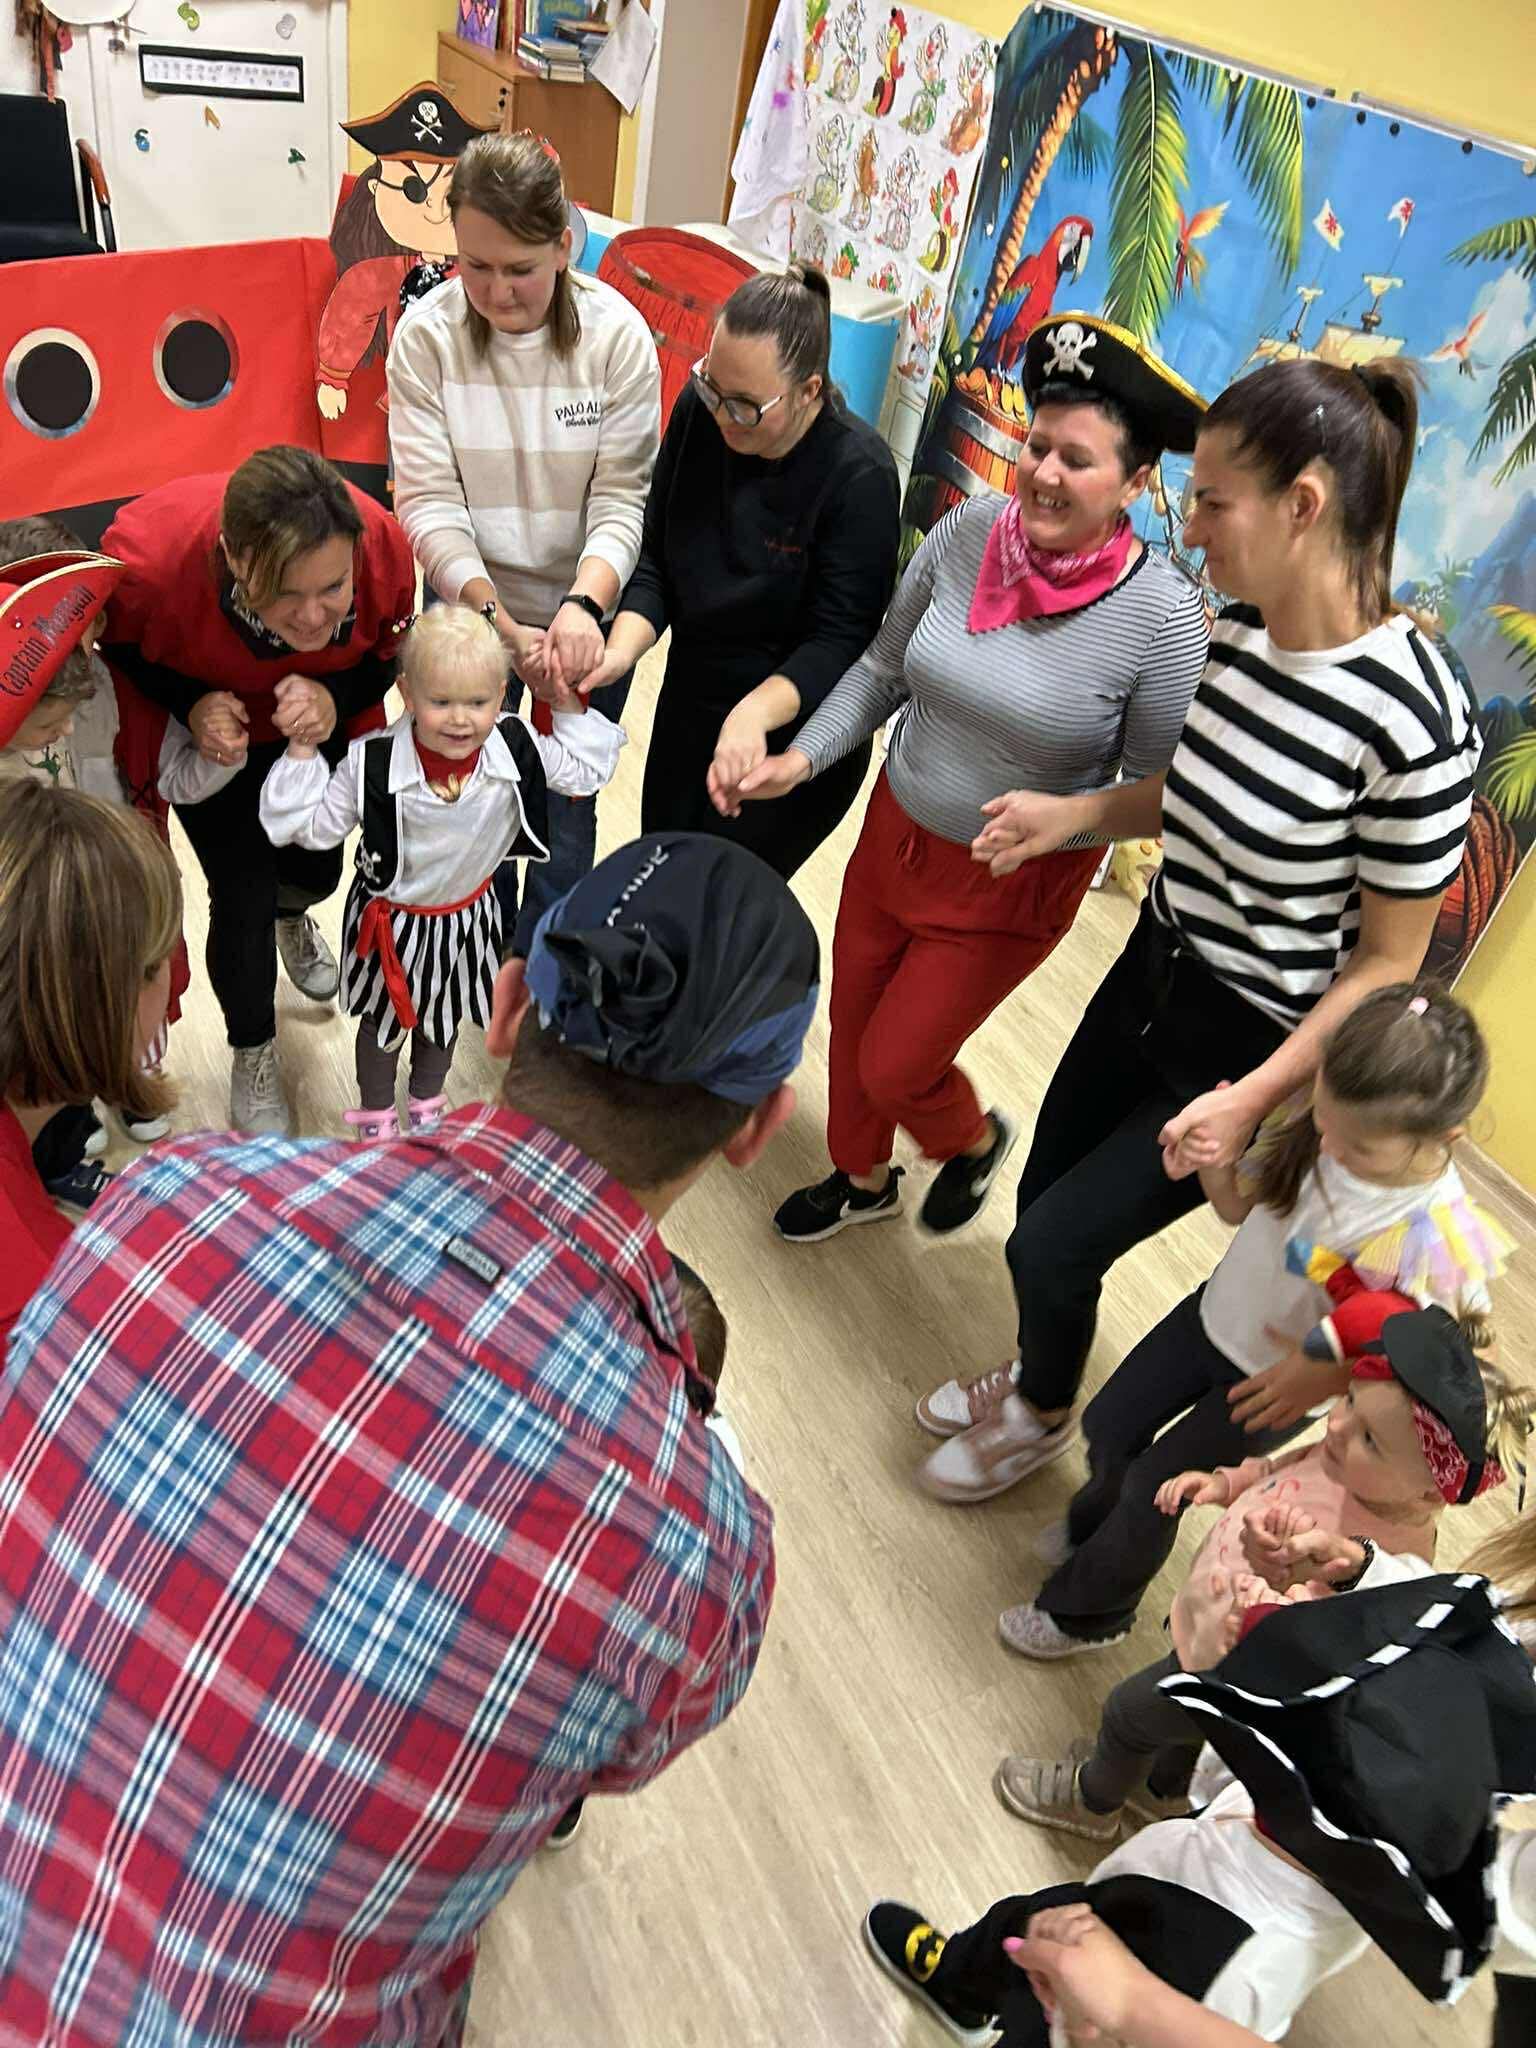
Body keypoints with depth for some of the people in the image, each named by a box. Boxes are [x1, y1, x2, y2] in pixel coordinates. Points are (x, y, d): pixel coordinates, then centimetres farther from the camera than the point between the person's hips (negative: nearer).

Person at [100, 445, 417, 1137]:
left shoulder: (384, 548, -36)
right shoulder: (150, 556, -41)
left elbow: (386, 656, -15)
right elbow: (116, 645, -16)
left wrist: (336, 700, -35)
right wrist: (191, 707, -33)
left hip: (318, 725, 3)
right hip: (209, 731, -2)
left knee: (317, 868, 19)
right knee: (241, 898, -5)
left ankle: (291, 914, 62)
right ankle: (252, 1052, 27)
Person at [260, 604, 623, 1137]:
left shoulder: (519, 751, -22)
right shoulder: (373, 764, -30)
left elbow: (588, 769, -6)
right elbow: (313, 825, -19)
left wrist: (570, 703, -16)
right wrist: (303, 747, -29)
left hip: (465, 918, 3)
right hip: (391, 923, -3)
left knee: (444, 1020, 29)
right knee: (383, 1022, 22)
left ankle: (426, 1105, 59)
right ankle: (375, 1115, 51)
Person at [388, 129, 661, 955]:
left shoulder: (618, 334, -13)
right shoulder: (426, 334, -13)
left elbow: (622, 497, -15)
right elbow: (427, 500, -15)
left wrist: (583, 606, -32)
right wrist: (496, 619, -27)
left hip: (585, 611, 0)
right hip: (469, 608, 1)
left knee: (565, 809, 13)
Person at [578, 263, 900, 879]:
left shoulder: (859, 475, -24)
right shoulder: (698, 414, -10)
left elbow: (840, 638, -24)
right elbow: (656, 558, -4)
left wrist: (755, 713, -41)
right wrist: (622, 649, -22)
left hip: (794, 738, -5)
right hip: (688, 708, 6)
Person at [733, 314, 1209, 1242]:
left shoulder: (1163, 616, -23)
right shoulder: (969, 531, -12)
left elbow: (1152, 785, -12)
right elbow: (883, 671, 1)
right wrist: (803, 758, -9)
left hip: (1010, 887, -5)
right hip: (896, 834, 5)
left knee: (892, 1068, 6)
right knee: (851, 1024, 21)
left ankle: (976, 1138, 44)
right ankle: (862, 1178, 52)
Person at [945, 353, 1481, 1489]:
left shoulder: (1413, 721, -28)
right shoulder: (1242, 629, -6)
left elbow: (1388, 960, -18)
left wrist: (1253, 1100, -21)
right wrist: (1076, 813, -4)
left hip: (1255, 1043, -7)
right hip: (1153, 972, 7)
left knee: (1051, 1244, 3)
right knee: (1043, 1200, 20)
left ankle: (1046, 1416, 37)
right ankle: (1035, 1368, 51)